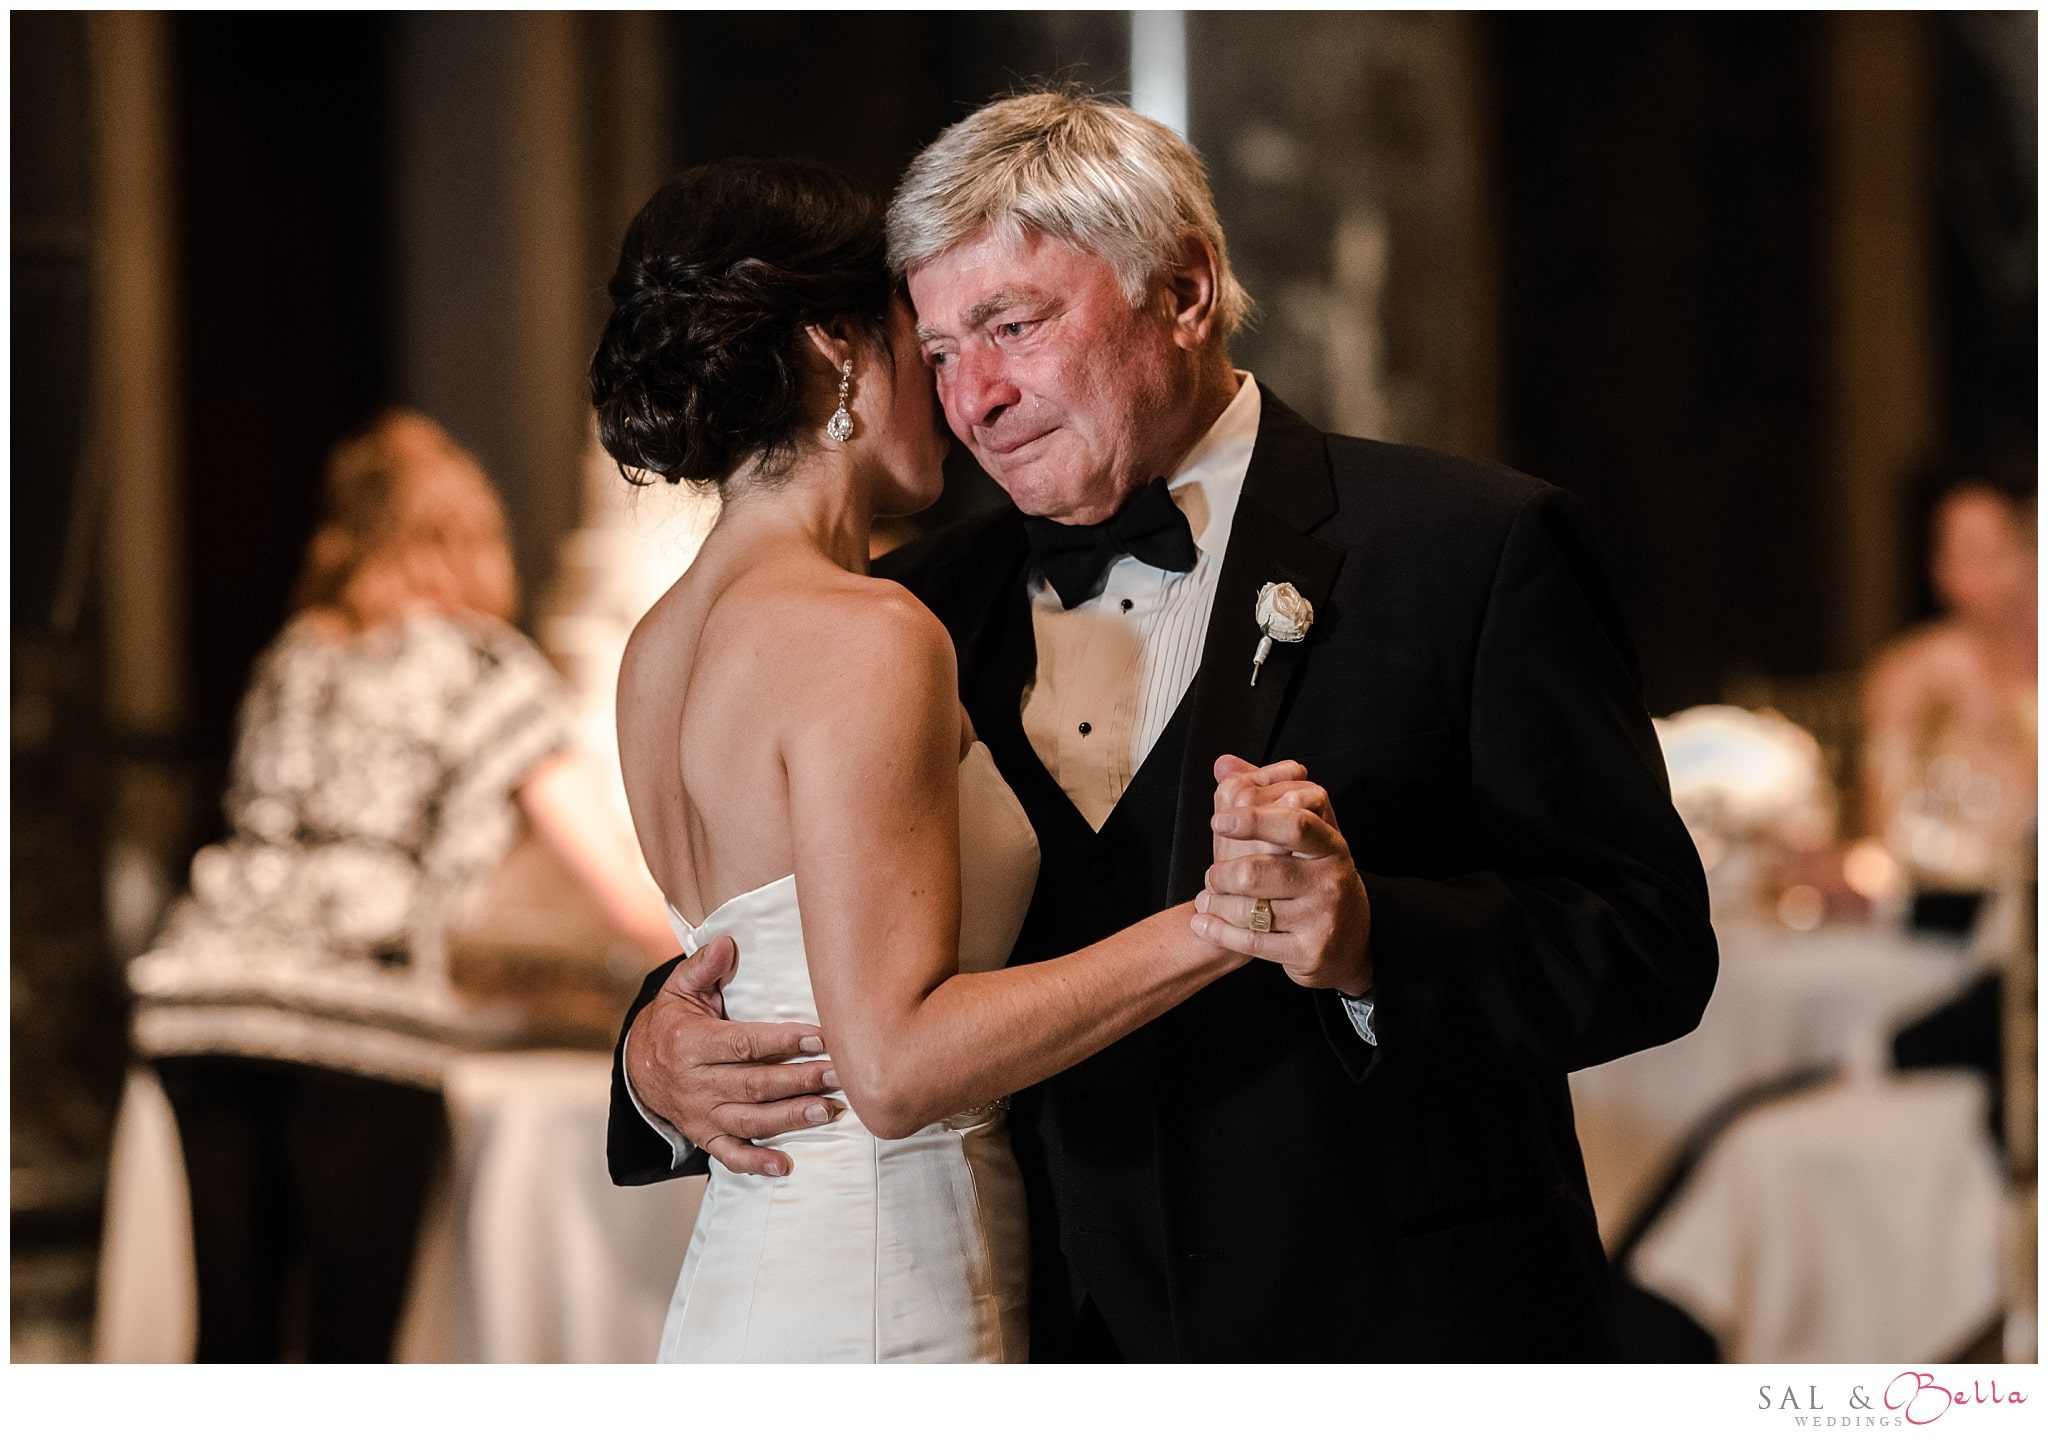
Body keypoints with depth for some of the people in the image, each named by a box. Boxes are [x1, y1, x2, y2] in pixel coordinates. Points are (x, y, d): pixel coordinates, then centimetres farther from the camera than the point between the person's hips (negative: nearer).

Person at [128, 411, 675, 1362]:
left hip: (196, 998, 5)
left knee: (233, 1336, 10)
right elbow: (635, 906, 11)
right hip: (360, 1020, -5)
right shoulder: (489, 668, 11)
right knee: (350, 1343, 0)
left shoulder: (290, 661, 25)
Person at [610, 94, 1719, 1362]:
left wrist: (1371, 935, -29)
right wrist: (660, 1059, -12)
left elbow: (1655, 942, -13)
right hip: (1053, 1336, 4)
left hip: (1397, 1341, -4)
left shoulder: (1478, 548, -8)